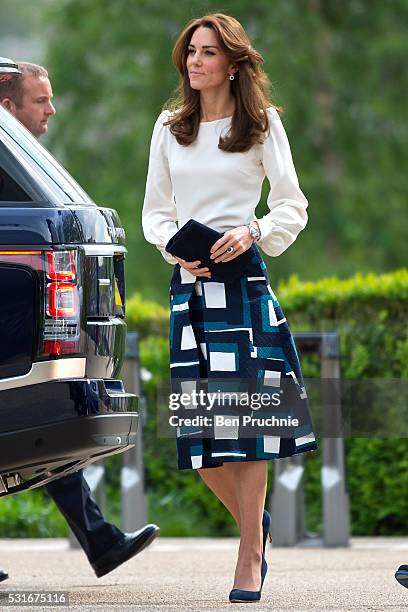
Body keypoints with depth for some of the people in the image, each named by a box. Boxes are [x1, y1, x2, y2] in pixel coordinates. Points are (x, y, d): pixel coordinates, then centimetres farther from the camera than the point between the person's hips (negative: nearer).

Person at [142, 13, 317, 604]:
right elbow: (154, 210, 16)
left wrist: (252, 232, -15)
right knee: (195, 426, -1)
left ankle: (250, 557, -1)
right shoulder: (170, 127, 14)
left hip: (242, 274, -4)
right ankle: (254, 522, 23)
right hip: (187, 280, 4)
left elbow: (293, 207, 3)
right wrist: (175, 246, -5)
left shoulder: (262, 123, 3)